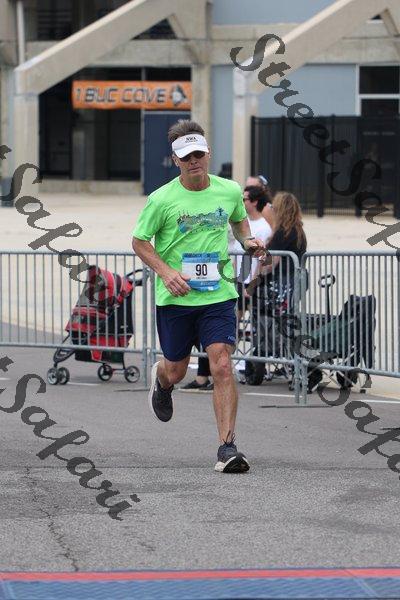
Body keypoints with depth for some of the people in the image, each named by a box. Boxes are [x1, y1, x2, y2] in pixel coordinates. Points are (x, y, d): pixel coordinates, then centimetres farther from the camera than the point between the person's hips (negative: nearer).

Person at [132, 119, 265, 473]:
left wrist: (248, 240, 1)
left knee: (222, 366, -15)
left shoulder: (230, 191, 0)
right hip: (175, 298, -1)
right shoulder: (162, 199, -10)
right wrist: (166, 272, -15)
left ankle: (227, 447, -13)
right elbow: (139, 242, -1)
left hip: (219, 294, 1)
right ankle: (160, 379, 53)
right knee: (176, 371, 13)